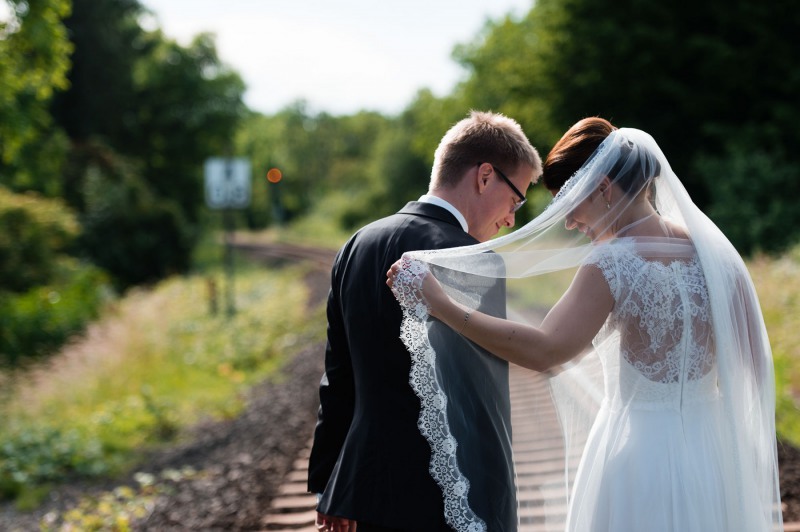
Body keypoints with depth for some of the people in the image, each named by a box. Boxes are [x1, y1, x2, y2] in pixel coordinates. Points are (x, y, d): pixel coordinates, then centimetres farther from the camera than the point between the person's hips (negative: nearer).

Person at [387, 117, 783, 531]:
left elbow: (543, 351, -26)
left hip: (640, 455, -5)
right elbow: (756, 362, 4)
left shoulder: (611, 264, -17)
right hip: (715, 457, 6)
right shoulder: (715, 250, 1)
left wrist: (439, 303, -24)